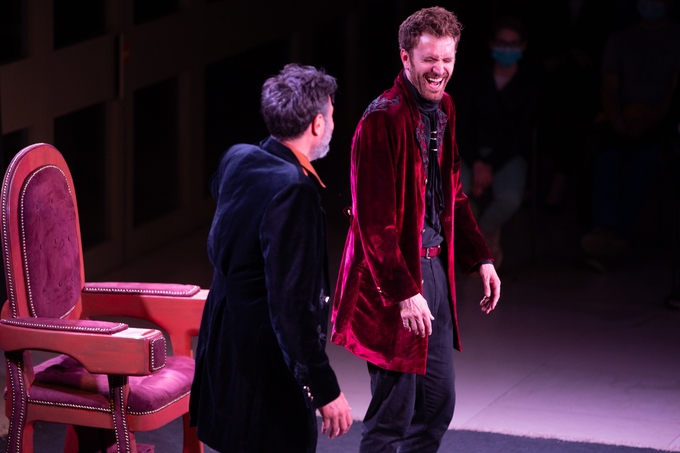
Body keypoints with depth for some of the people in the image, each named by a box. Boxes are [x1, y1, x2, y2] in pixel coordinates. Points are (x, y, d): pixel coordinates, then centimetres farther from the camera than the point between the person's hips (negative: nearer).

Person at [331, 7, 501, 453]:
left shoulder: (443, 110, 10)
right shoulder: (383, 119, -18)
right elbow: (373, 220, -20)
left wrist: (480, 257, 14)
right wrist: (404, 292, -24)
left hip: (436, 266, 9)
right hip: (395, 277, -9)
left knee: (438, 403, 15)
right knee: (392, 415, -3)